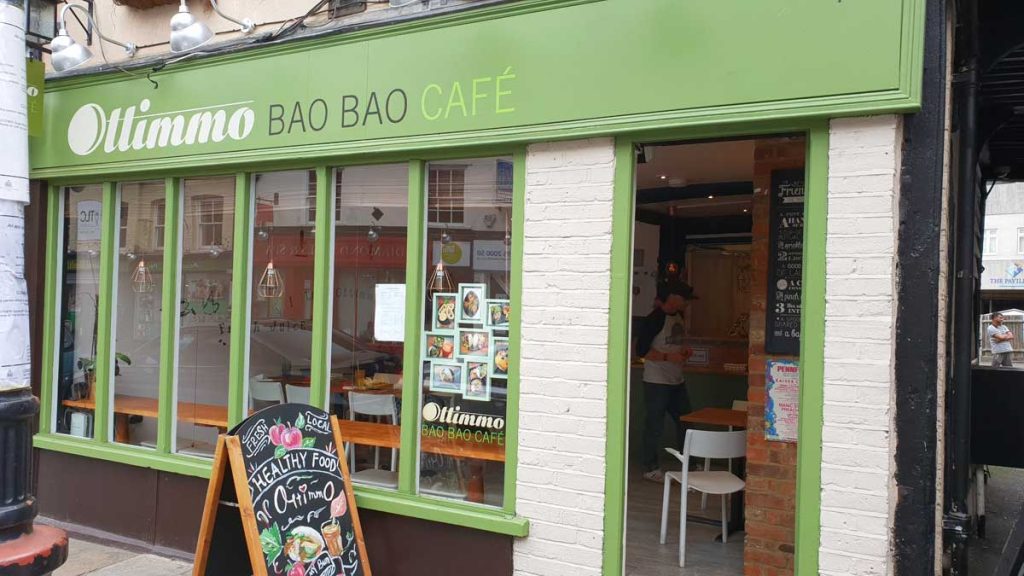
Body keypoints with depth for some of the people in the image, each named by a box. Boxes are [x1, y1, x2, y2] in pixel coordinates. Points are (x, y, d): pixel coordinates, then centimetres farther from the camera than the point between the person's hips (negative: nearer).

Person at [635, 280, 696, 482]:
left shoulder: (678, 316, 10)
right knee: (655, 426, 2)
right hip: (657, 382, -9)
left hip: (677, 380, 9)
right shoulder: (655, 319, -17)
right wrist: (669, 357, -22)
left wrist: (683, 351, 4)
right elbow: (642, 350, -19)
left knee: (685, 422, 14)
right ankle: (650, 469, 14)